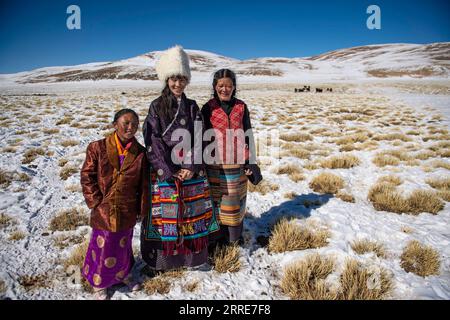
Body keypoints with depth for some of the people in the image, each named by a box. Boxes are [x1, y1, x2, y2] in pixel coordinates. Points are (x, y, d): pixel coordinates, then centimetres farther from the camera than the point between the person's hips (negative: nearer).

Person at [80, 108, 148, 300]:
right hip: (104, 211, -2)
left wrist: (142, 208, 4)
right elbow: (87, 176, -6)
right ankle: (98, 283, 36)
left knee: (123, 245, 21)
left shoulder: (139, 153, -4)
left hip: (127, 212, 2)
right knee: (102, 247, 11)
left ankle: (124, 274, 46)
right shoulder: (98, 148, -10)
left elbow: (144, 183, 2)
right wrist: (96, 202, -10)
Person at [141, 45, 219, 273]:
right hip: (163, 172, -2)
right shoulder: (156, 107, -1)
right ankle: (157, 260, 18)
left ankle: (191, 255, 25)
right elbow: (153, 142, -7)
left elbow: (198, 140, 3)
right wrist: (169, 172, -12)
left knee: (192, 214, 9)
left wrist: (192, 168, -9)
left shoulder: (192, 107, 8)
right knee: (163, 217, 3)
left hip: (191, 172, 3)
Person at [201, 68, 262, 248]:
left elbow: (248, 137, 6)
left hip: (237, 165, 2)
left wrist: (251, 163, 3)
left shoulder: (241, 107, 3)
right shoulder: (209, 108, -1)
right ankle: (215, 239, 21)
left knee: (235, 201, 11)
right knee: (215, 202, 4)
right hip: (215, 165, -1)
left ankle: (235, 239, 28)